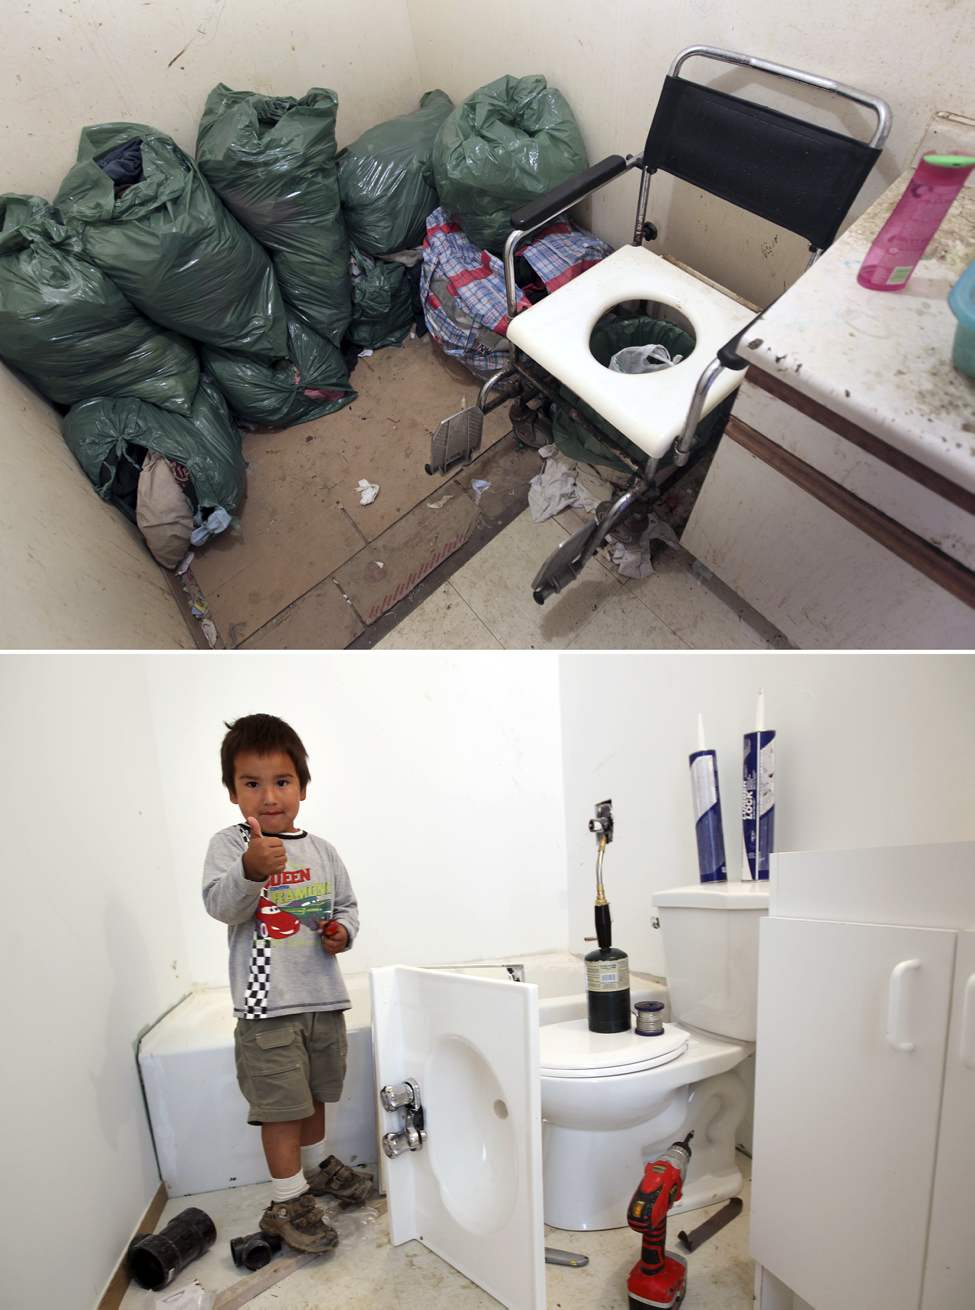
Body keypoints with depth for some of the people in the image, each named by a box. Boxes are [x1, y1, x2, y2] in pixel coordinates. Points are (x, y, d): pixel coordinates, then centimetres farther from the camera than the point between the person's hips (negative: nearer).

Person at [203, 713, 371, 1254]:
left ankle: (316, 1166, 47)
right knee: (283, 1105, 4)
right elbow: (220, 905, -25)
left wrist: (342, 931, -8)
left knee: (315, 1092, 23)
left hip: (324, 996, 5)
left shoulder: (320, 849, 4)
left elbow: (347, 904, 14)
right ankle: (287, 1201, 24)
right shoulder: (229, 844, -10)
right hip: (268, 1005, -5)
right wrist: (251, 870, -44)